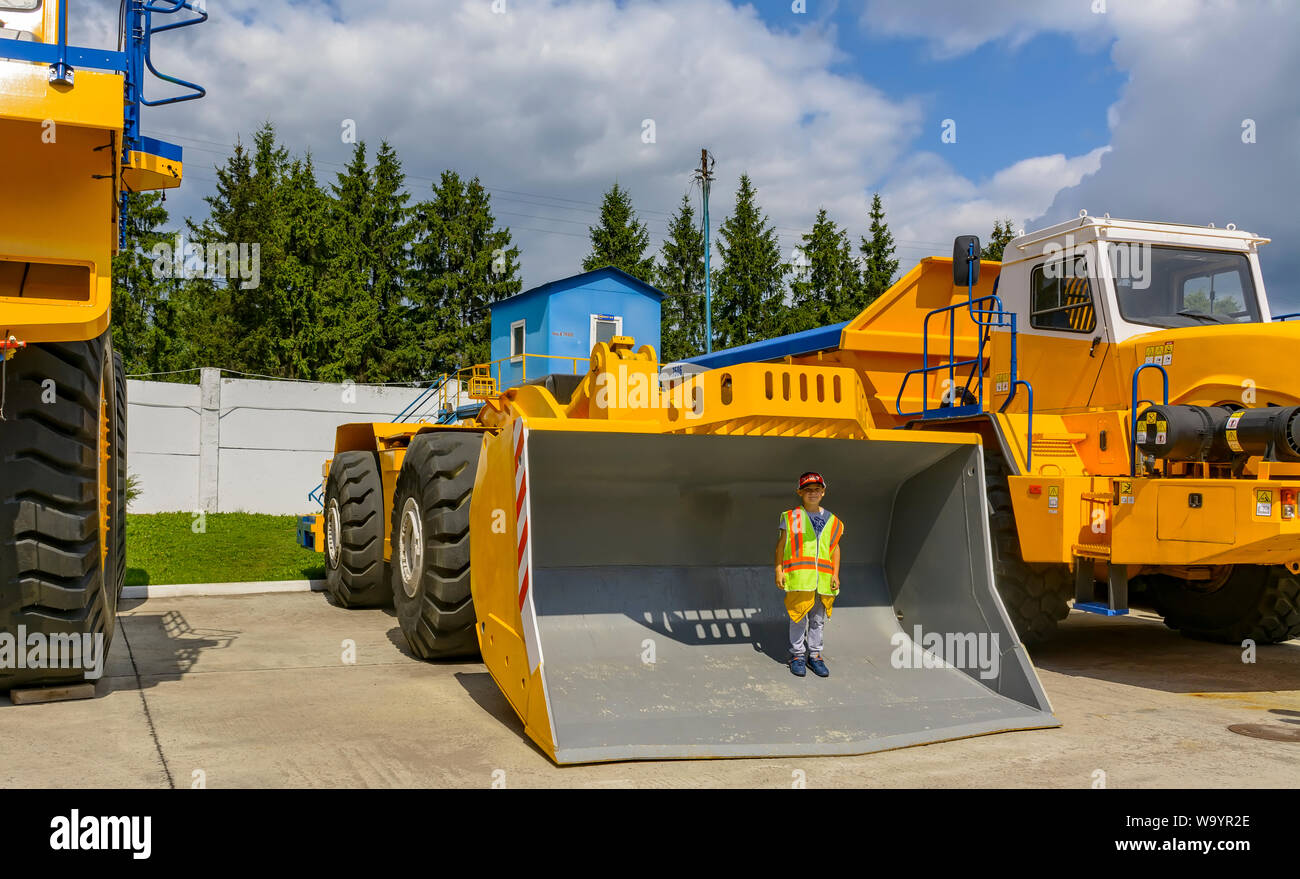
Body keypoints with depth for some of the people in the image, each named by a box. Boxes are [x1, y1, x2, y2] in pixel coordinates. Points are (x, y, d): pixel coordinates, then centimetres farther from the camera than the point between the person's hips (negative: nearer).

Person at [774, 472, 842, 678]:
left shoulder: (832, 521, 13)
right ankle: (797, 656, 10)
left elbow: (835, 548, 15)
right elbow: (781, 544, 5)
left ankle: (815, 655, 19)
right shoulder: (791, 517, 4)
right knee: (798, 618, -1)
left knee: (818, 619, 8)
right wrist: (779, 570, -2)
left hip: (823, 577, 3)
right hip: (798, 576, -3)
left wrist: (835, 575, 8)